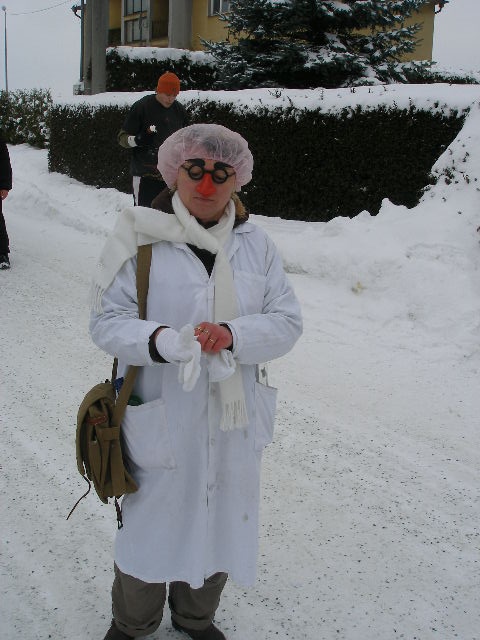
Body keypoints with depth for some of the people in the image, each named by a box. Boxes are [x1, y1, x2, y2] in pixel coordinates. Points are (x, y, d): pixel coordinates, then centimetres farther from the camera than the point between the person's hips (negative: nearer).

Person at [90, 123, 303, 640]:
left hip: (233, 422, 4)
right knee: (150, 522, 12)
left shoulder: (255, 243, 2)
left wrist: (233, 335, -22)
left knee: (222, 522, 19)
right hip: (160, 419, -3)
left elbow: (287, 321, -2)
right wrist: (161, 340, -29)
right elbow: (107, 320, -9)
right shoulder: (141, 237, -8)